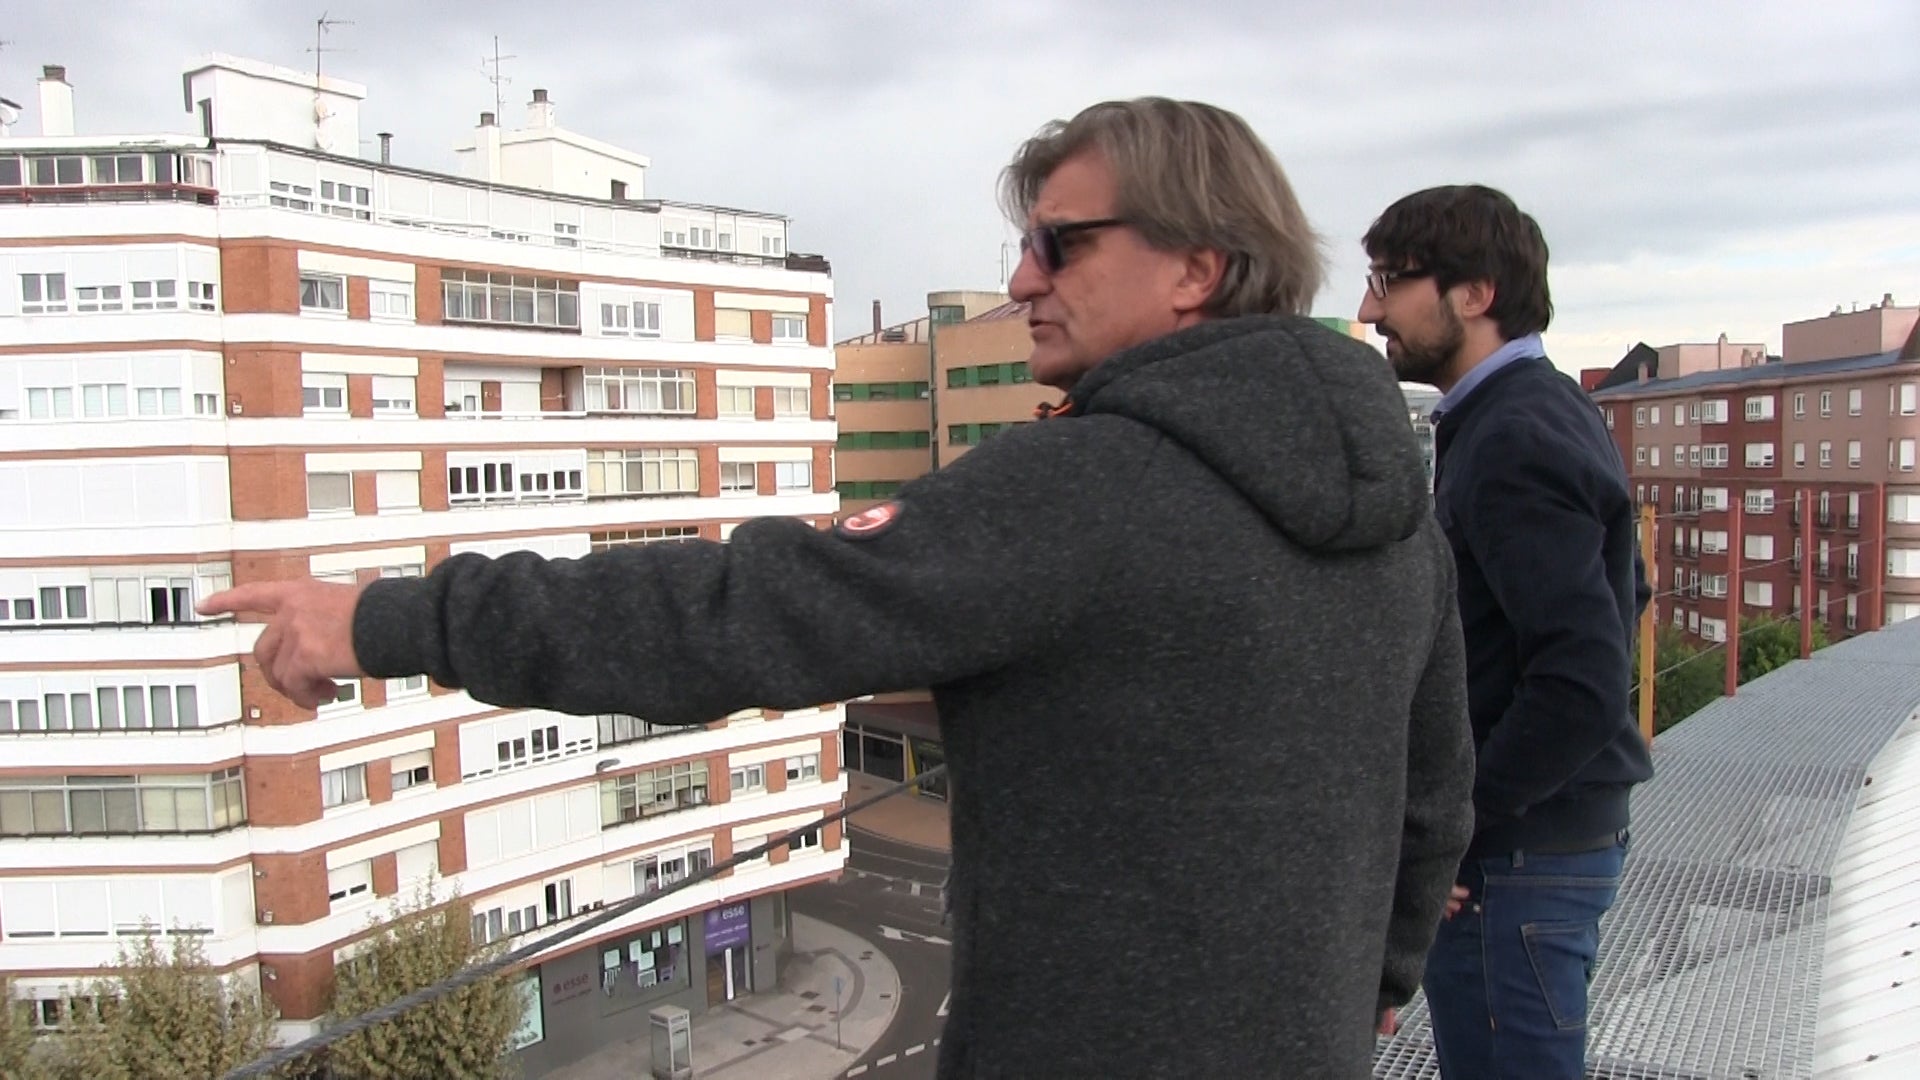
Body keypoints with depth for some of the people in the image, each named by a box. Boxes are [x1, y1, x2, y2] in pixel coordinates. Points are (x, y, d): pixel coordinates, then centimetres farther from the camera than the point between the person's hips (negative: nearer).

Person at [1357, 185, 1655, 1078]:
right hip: (1559, 829, 10)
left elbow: (1581, 684, -27)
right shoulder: (1551, 411, 10)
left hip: (1516, 857, -10)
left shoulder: (1512, 443, -20)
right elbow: (1619, 595, 20)